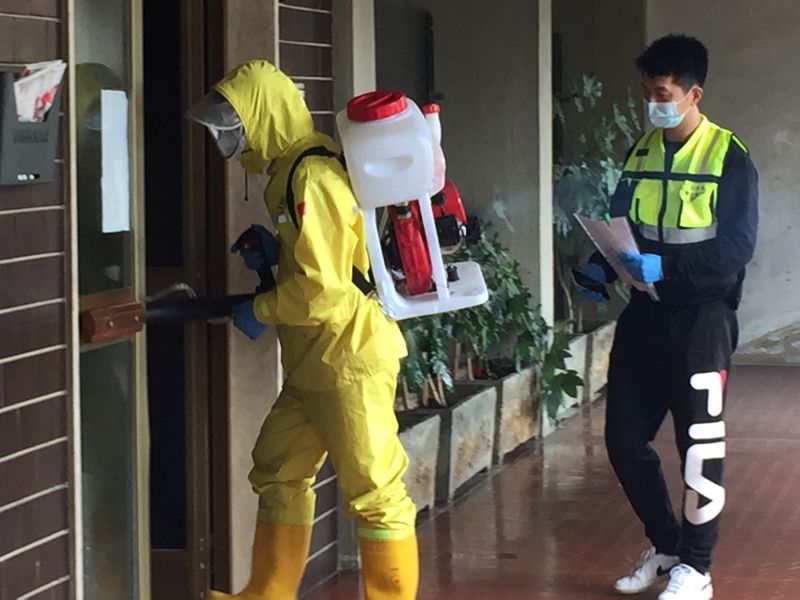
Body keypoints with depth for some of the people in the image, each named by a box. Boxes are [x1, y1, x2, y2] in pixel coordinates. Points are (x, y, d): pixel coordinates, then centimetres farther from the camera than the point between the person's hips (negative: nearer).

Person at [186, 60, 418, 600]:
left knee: (376, 492, -2)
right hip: (312, 364, 11)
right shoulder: (290, 171, 13)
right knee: (279, 473, 16)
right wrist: (270, 256, 8)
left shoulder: (313, 177, -19)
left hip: (350, 359, -11)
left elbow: (322, 290, -22)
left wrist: (259, 311, -9)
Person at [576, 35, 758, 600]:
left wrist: (665, 268, -25)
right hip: (645, 314, 6)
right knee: (626, 439, 8)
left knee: (700, 445, 0)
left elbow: (736, 249, -15)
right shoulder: (642, 151, 9)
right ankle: (666, 545, 27)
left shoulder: (729, 157, -9)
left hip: (701, 315, -6)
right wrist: (601, 267, -4)